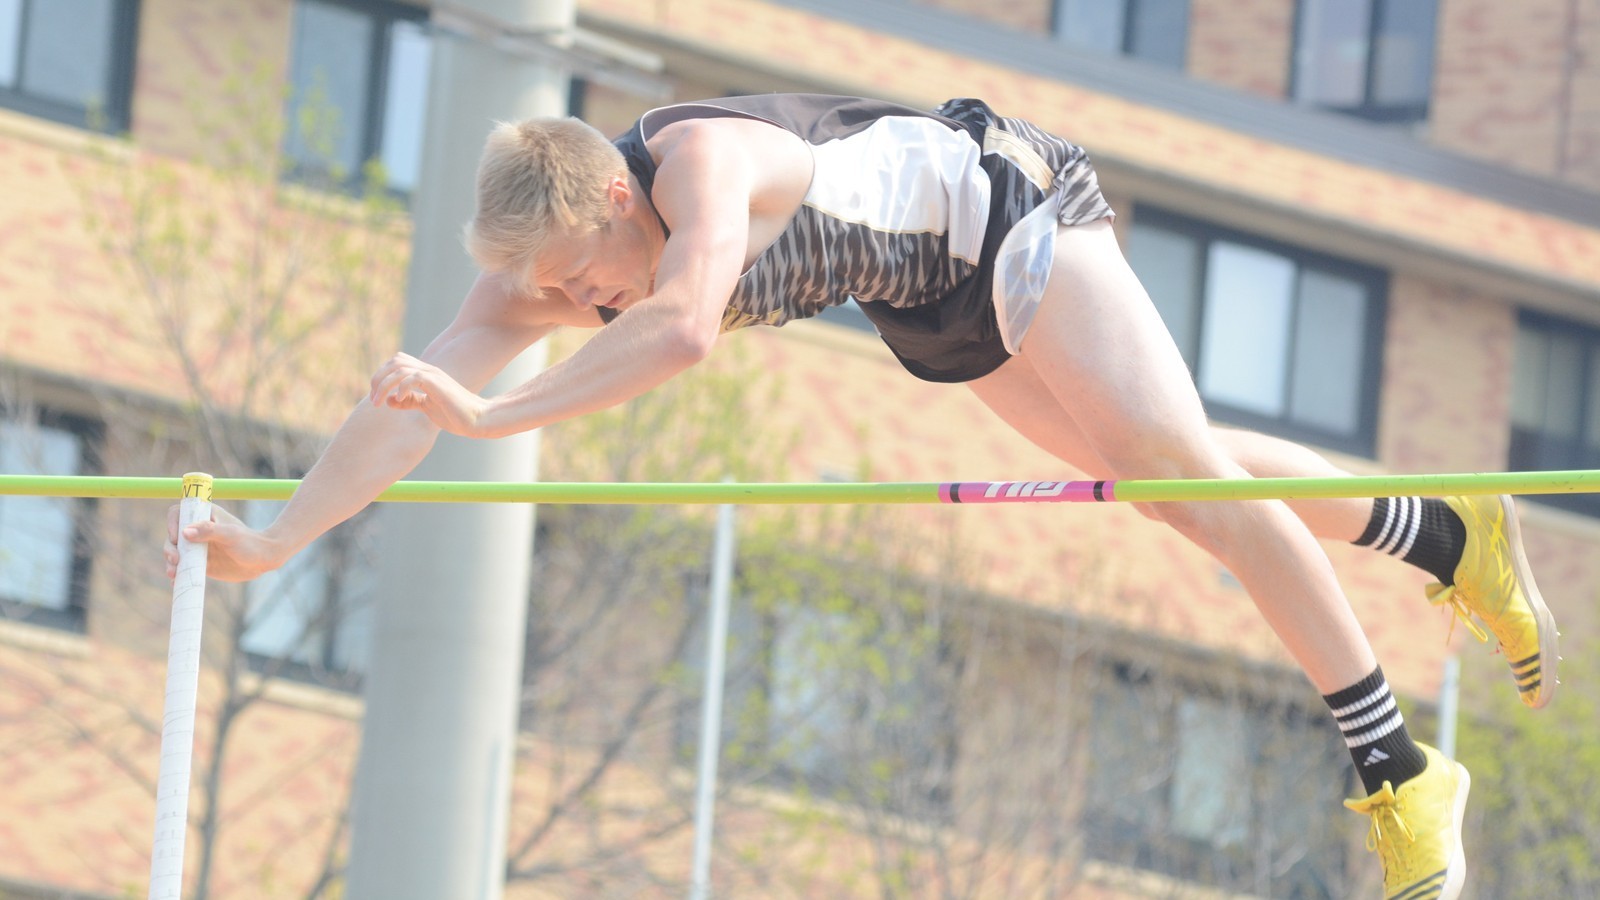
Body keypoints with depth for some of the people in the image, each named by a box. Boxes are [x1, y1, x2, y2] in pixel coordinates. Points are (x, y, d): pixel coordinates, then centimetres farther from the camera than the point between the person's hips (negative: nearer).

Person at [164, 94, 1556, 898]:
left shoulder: (703, 160, -40)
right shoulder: (548, 250, -18)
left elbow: (680, 328, -57)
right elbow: (425, 383, -16)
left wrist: (492, 417, -58)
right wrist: (276, 538, -23)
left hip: (1009, 206, -8)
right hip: (931, 300, 8)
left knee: (1179, 464, -14)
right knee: (1157, 476, 14)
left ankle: (1401, 774, -11)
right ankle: (1450, 537, 29)